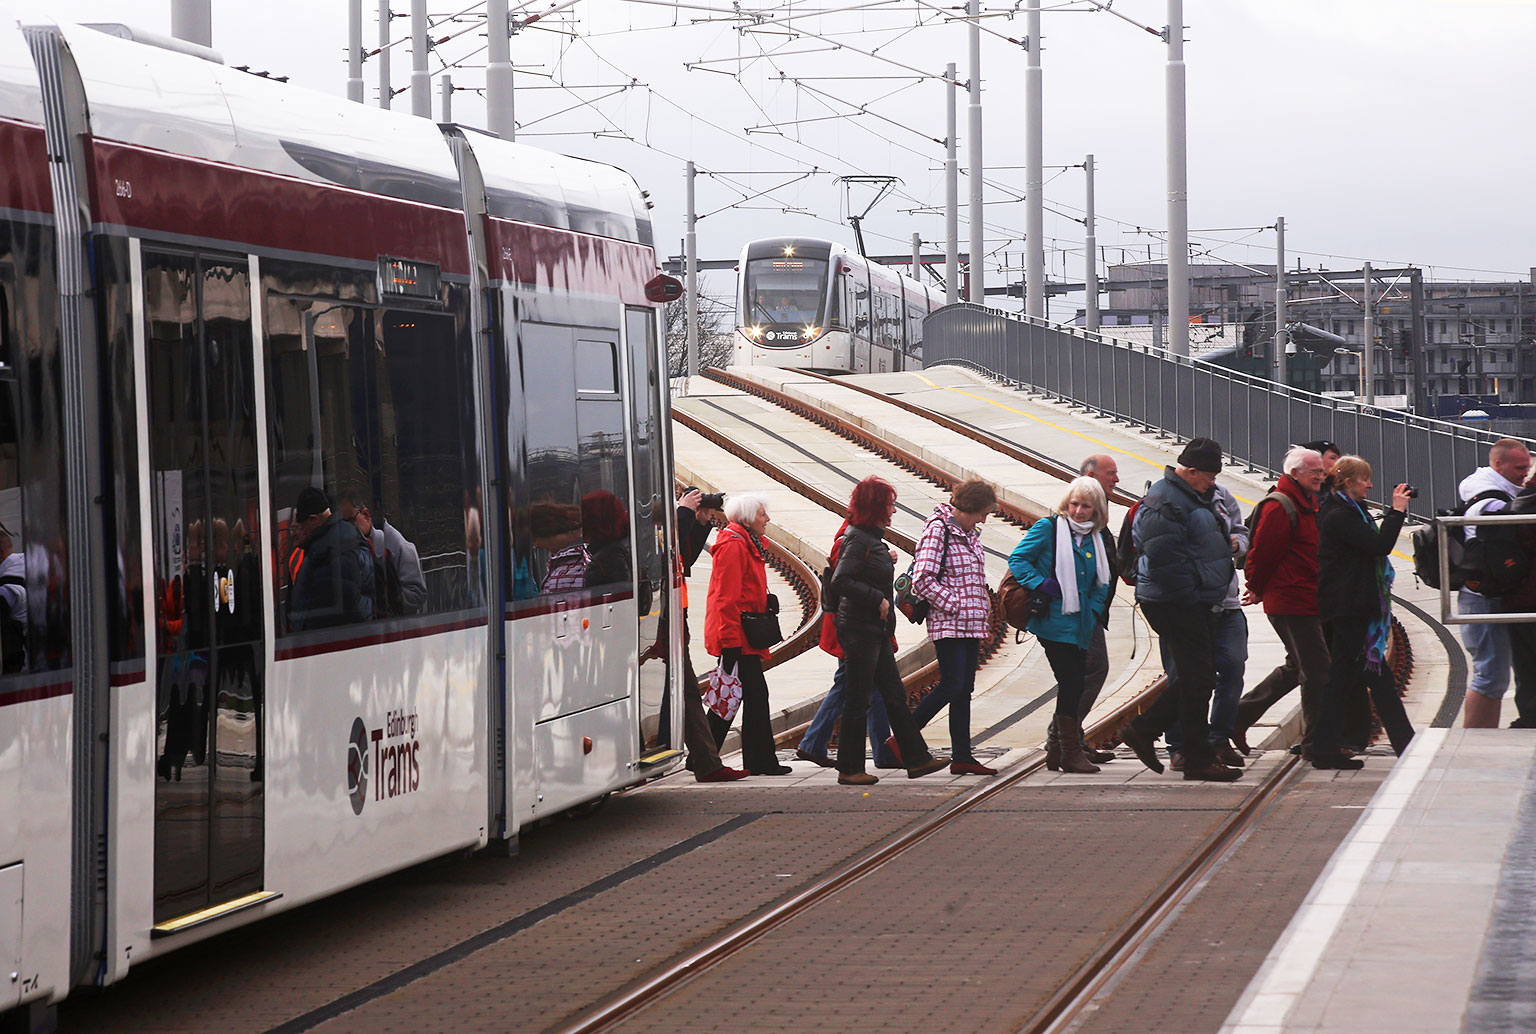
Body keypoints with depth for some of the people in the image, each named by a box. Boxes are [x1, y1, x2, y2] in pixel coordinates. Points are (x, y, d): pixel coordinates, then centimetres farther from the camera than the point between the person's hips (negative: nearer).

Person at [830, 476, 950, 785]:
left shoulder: (873, 540, 14)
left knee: (895, 697, 10)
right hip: (860, 631, -10)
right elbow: (840, 582, -25)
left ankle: (916, 759, 13)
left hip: (876, 632, 10)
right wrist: (876, 598, -21)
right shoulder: (858, 541, -16)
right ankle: (849, 769, 3)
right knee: (857, 701, -3)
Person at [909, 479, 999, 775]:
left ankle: (962, 756, 7)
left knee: (964, 689, 6)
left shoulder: (970, 534, 16)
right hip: (948, 624, -9)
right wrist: (954, 605, -16)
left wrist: (985, 622, 16)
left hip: (971, 624, 9)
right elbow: (922, 579, -17)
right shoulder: (937, 529, -11)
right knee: (952, 685, -12)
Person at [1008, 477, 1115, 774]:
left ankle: (1055, 751, 18)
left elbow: (1102, 583, 23)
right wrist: (1041, 585, -16)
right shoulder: (1049, 528, -2)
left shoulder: (1096, 539, 15)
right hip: (1054, 624, -6)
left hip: (1081, 627, 6)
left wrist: (1094, 611, 7)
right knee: (1070, 685, -11)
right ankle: (1070, 753, -6)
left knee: (1072, 687, 7)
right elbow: (1018, 560, -3)